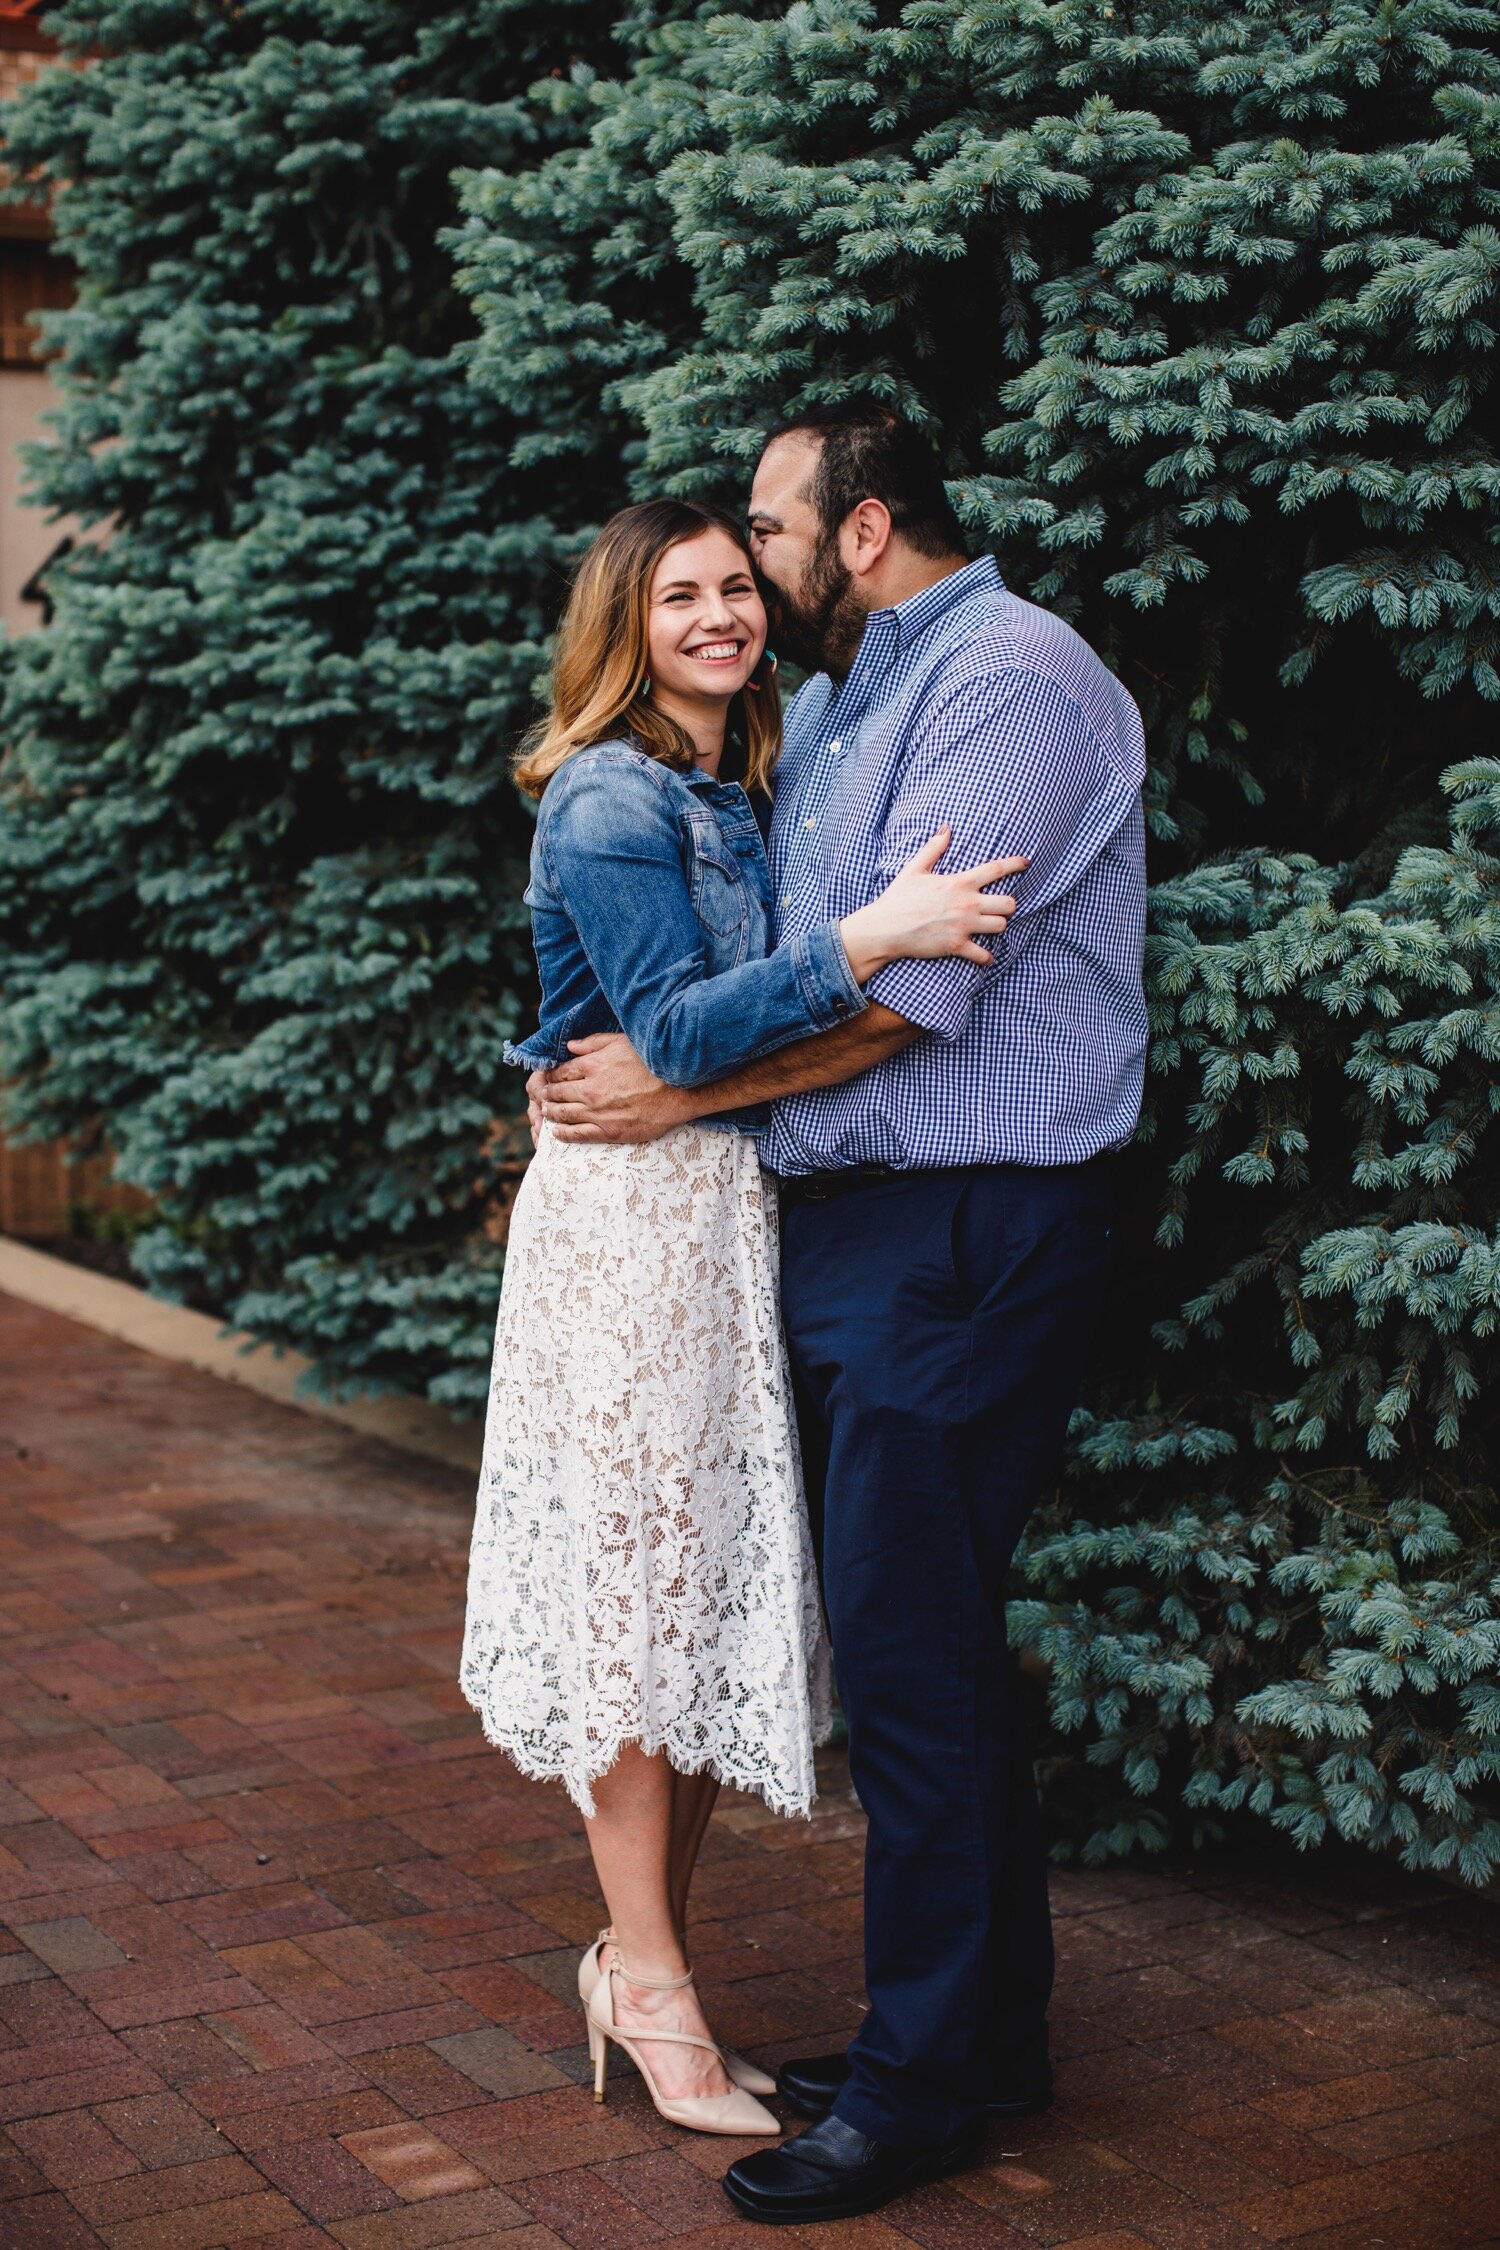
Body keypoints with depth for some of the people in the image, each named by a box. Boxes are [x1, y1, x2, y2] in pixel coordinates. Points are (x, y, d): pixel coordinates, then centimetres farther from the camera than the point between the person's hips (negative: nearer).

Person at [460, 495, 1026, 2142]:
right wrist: (867, 941, -28)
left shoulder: (737, 791, 17)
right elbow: (680, 1030, -19)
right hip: (629, 1212, -8)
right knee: (640, 1569, -2)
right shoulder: (610, 799, -10)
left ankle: (646, 1947, 19)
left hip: (734, 1205, 8)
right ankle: (646, 1974, 8)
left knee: (718, 1574, 8)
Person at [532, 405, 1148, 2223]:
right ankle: (990, 2024, 26)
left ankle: (923, 2086, 7)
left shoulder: (1011, 677, -12)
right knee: (918, 1642, 13)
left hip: (965, 1233, -9)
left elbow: (904, 988, -19)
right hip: (848, 1221, 9)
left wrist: (678, 1093, -12)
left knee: (909, 1649, -5)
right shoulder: (831, 705, 18)